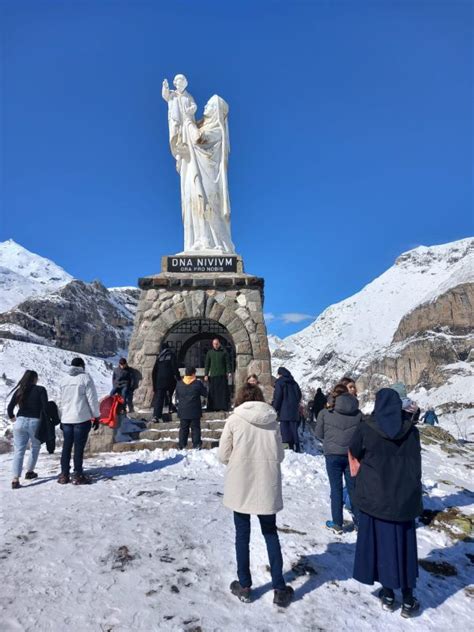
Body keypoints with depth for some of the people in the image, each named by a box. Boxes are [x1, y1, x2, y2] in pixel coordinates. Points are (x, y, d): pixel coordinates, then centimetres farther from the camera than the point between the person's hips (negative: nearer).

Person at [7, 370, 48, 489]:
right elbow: (45, 407, -10)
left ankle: (15, 479, -5)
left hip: (20, 422, 3)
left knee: (19, 451, 4)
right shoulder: (40, 390, -4)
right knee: (35, 447, 21)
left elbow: (10, 408, 3)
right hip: (35, 422, -2)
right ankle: (30, 472, 27)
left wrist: (12, 417, 20)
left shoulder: (19, 391, 7)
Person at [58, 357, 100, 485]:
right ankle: (78, 475, 5)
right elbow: (92, 399, -9)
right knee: (79, 447, 0)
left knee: (66, 447, 12)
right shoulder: (85, 378, -7)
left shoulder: (64, 380, 11)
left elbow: (62, 401, 17)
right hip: (82, 418, -5)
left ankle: (64, 475, 18)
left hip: (66, 419, 6)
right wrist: (96, 416, -2)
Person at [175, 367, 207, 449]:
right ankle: (196, 446, 5)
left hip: (183, 411, 3)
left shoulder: (179, 384, 0)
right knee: (195, 428, 6)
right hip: (195, 411, -3)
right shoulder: (198, 383, -10)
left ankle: (181, 446, 12)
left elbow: (177, 397, 9)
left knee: (183, 429, 10)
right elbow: (205, 394, -1)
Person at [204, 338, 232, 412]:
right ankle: (214, 407, 6)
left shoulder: (224, 352, 4)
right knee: (213, 392, 1)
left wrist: (229, 372, -10)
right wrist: (206, 375, 3)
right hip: (213, 376, 2)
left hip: (222, 375, -1)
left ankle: (224, 407, 3)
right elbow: (207, 364, 9)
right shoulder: (209, 353, 9)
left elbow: (227, 363, 2)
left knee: (223, 391, -2)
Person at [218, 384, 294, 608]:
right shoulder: (272, 420, -1)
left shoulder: (234, 420, -7)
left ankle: (244, 586, 27)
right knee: (270, 533, 18)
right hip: (267, 486, 2)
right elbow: (280, 455, 4)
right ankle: (279, 588, 22)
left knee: (242, 535, 15)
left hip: (241, 486, -2)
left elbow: (224, 455, -4)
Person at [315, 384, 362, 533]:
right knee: (353, 487, 17)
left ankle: (337, 524, 17)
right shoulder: (358, 413, -4)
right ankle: (359, 521, 28)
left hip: (333, 454, -2)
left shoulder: (325, 413, -10)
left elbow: (318, 434, -1)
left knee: (336, 488, 10)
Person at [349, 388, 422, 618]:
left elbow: (354, 452, 4)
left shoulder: (366, 429, -12)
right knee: (403, 545, 14)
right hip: (404, 498, 2)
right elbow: (416, 466, 4)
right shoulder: (411, 430, -4)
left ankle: (388, 594, 25)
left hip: (374, 497, -2)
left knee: (380, 542, 13)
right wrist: (415, 497, 15)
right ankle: (408, 600, 24)